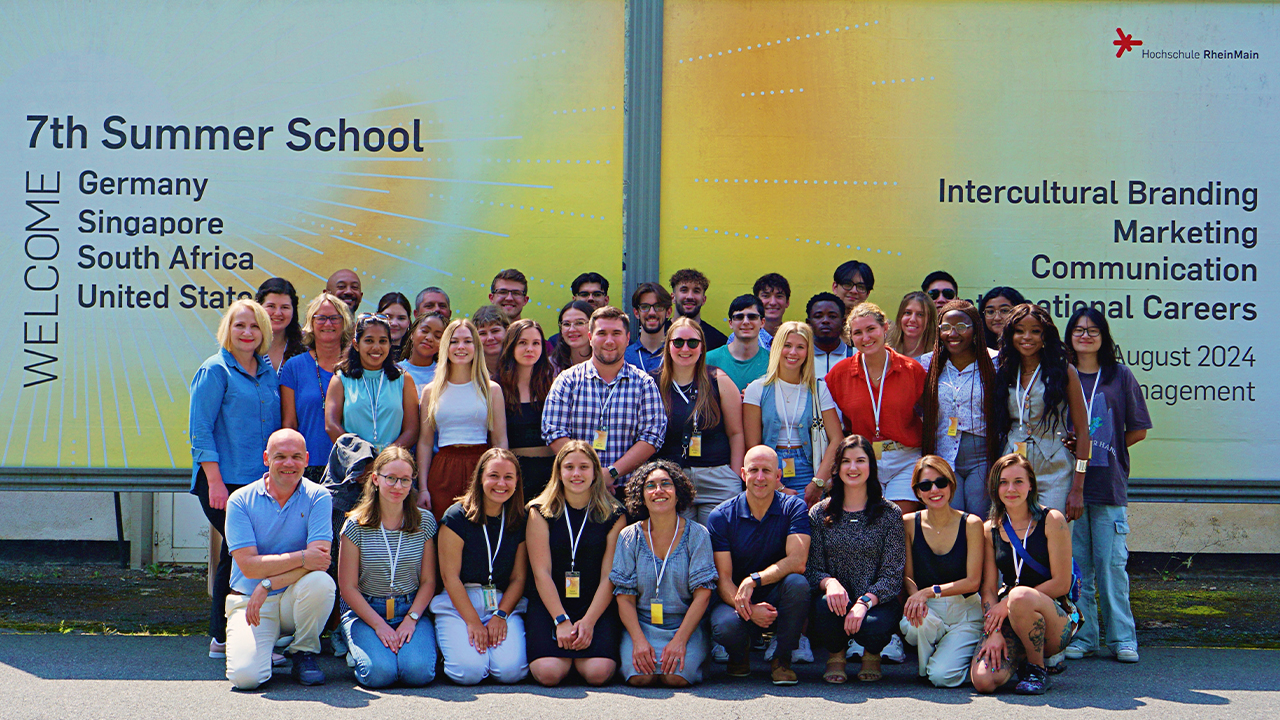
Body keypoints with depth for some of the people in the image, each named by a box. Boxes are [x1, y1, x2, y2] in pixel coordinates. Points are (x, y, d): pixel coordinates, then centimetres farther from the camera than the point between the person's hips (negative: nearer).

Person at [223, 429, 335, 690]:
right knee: (245, 675, -24)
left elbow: (320, 559, -16)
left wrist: (267, 585, -23)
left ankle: (303, 653, -5)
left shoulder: (318, 497, -4)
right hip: (249, 600, -1)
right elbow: (249, 565, -13)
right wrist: (301, 558, -22)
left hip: (295, 599, 1)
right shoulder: (241, 500, -4)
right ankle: (264, 646, 15)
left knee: (320, 582, -33)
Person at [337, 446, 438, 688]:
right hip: (366, 612, -1)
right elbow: (348, 587, -4)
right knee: (380, 672, -27)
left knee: (418, 671, -26)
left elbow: (428, 581, 5)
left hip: (412, 611, 1)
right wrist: (379, 625, -13)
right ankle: (359, 652, 8)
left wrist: (411, 620, -10)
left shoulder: (425, 523, 2)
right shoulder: (356, 525, -4)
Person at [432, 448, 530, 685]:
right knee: (469, 671, -24)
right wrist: (473, 621, -13)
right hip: (457, 603, -2)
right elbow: (450, 576, -8)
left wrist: (501, 615, -9)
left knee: (511, 671, -22)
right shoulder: (457, 516, -5)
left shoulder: (519, 522, 6)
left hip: (505, 603, 3)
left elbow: (519, 578, 6)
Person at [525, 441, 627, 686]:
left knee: (598, 672, -24)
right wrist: (561, 620, -14)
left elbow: (609, 576, 0)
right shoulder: (541, 512, 4)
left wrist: (589, 621, -12)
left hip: (596, 605, 0)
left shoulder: (613, 516, 4)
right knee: (549, 673, -23)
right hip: (549, 605, 0)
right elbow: (541, 573, -3)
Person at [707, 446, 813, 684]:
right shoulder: (721, 517, -5)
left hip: (777, 600, 1)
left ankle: (781, 658, -9)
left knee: (797, 582, -32)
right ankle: (739, 654, 7)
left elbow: (797, 561, -20)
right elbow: (723, 579, -11)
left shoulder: (793, 508, -5)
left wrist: (753, 580, -31)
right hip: (736, 600, 0)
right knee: (725, 626, -34)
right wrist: (749, 610, -29)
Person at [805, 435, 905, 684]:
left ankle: (872, 654, 7)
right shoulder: (819, 513, 6)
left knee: (874, 626, -35)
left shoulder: (890, 514, 1)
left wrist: (865, 601, -23)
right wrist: (829, 582, -23)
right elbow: (812, 568, 1)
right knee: (825, 605, -35)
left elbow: (893, 574, -6)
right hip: (836, 598, 1)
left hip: (877, 601, -1)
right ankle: (836, 654, 2)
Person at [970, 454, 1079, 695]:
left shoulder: (1052, 521, -3)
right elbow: (989, 588, 3)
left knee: (1020, 596, -39)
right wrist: (994, 633, -13)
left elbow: (1061, 584, -8)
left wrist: (1008, 603, -13)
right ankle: (1019, 658, 11)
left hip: (1056, 616, -3)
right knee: (983, 680, -25)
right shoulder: (990, 530, 7)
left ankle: (1037, 669, -12)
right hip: (1008, 621, 3)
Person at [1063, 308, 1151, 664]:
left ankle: (1122, 638, 5)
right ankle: (1081, 636, 9)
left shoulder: (1120, 376, 7)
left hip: (1109, 482, -1)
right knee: (1076, 562, 2)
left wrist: (1104, 446, -2)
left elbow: (1138, 430, 9)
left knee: (1111, 561, -3)